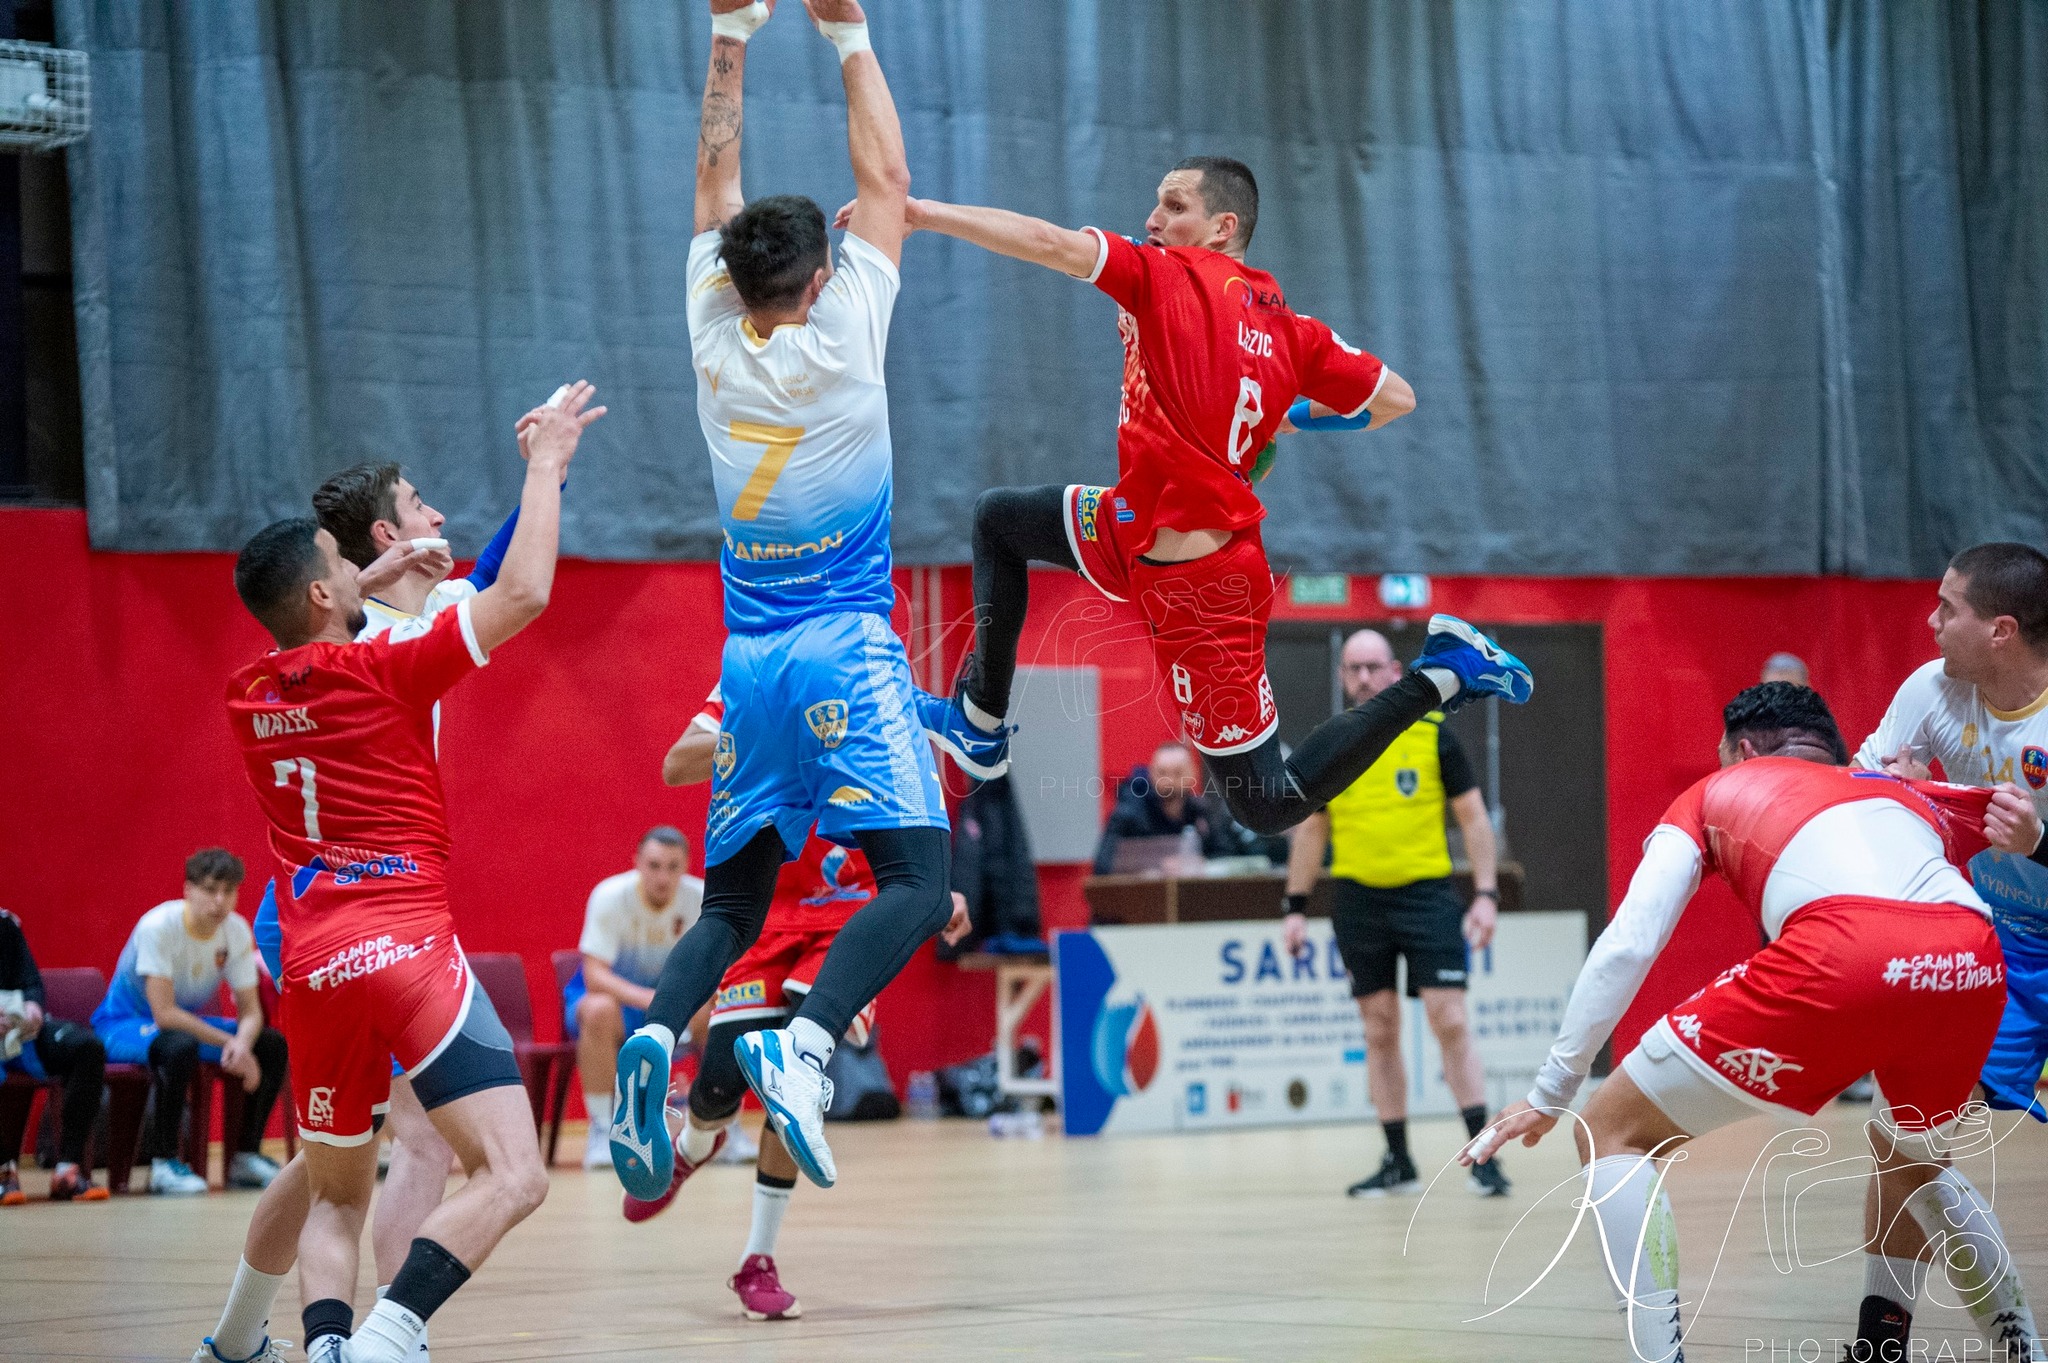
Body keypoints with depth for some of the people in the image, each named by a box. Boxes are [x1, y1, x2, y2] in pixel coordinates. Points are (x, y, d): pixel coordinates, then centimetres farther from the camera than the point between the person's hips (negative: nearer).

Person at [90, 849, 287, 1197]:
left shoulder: (236, 930, -10)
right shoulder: (159, 926, -28)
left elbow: (250, 1010, -8)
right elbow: (164, 1014, -32)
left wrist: (243, 1043, -31)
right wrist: (229, 1043, -31)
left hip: (188, 1019, 7)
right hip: (124, 1024, -7)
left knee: (271, 1043, -10)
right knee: (178, 1046, -39)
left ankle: (247, 1155, -1)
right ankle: (163, 1164, -27)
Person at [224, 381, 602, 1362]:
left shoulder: (247, 702, 12)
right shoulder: (381, 673, -5)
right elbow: (523, 593, -7)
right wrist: (545, 463, 4)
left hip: (312, 973, 6)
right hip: (410, 951, -6)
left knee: (334, 1196, 19)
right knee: (512, 1176, -12)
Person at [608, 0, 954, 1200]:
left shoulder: (715, 344, 3)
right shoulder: (841, 338, -6)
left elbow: (716, 183, 15)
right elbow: (887, 180, 5)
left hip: (750, 663, 5)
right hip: (849, 652, -5)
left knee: (734, 901, 9)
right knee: (916, 881, -10)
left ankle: (657, 1036, -20)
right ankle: (806, 1043, -36)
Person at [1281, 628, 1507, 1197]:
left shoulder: (1433, 733, -2)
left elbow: (1473, 816, 1)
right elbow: (1311, 830, 14)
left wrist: (1486, 894, -6)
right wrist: (1296, 907, 10)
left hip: (1428, 894, -3)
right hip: (1359, 899, 3)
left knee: (1450, 1022, -10)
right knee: (1380, 1031, 7)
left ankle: (1483, 1156, -6)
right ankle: (1398, 1162, 14)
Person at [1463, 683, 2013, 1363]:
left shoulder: (1717, 791, 31)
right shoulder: (1909, 794, 39)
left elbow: (1626, 946, 21)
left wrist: (1551, 1092, 24)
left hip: (1841, 957, -4)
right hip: (1975, 971, 4)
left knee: (1612, 1134, 12)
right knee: (1911, 1153, 37)